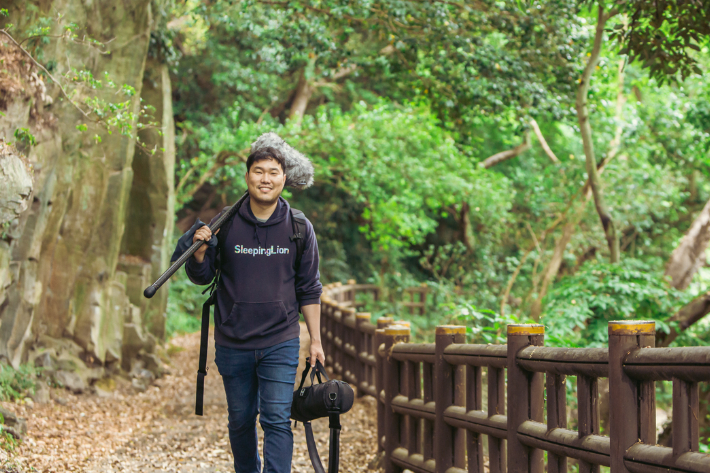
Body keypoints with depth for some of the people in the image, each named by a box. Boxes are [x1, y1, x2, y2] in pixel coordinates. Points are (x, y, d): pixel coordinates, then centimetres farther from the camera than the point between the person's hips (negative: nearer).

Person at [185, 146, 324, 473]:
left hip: (280, 344, -1)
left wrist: (315, 340, 3)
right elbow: (201, 277, 5)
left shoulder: (299, 228, 0)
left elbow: (309, 290, 5)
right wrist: (199, 253, -16)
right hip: (233, 344, 1)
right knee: (241, 420, 13)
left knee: (277, 420, -9)